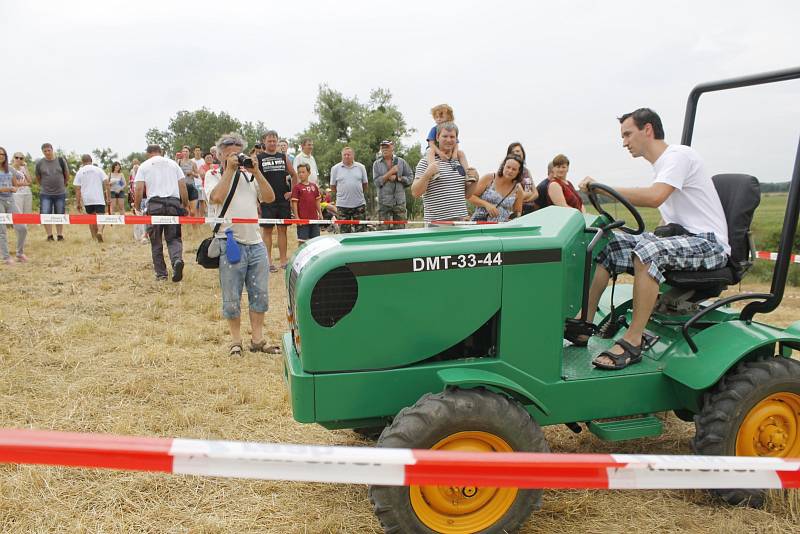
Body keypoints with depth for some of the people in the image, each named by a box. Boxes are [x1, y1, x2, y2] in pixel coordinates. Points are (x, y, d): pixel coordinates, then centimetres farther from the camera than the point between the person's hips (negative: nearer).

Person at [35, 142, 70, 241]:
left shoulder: (61, 160, -1)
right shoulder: (39, 163, 0)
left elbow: (67, 174, 11)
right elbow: (37, 178, 15)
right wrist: (44, 186, 16)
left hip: (60, 193, 0)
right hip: (45, 194, 0)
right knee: (45, 215, -8)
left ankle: (60, 235, 15)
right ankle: (49, 235, 0)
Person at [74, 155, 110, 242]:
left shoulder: (79, 172, 6)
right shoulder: (98, 169, 3)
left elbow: (77, 189, 4)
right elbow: (106, 184, -3)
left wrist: (78, 202, 8)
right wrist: (109, 197, 2)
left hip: (87, 199, 2)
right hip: (99, 199, -2)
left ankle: (94, 237, 18)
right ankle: (100, 231, -29)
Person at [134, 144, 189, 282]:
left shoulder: (144, 166, 11)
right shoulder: (173, 164, 16)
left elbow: (139, 189, 0)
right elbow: (183, 185, 9)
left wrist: (137, 206, 9)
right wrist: (185, 204, 14)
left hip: (154, 203, -1)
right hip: (174, 202, 1)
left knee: (156, 241, 9)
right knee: (174, 238, 4)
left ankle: (161, 273, 10)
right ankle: (177, 260, -25)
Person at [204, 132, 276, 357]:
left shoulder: (249, 175, 16)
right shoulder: (213, 175, 5)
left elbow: (269, 197, 4)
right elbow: (217, 197, -16)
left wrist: (256, 171, -3)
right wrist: (230, 169, -10)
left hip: (256, 243, 4)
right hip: (229, 245, -4)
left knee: (260, 295, 8)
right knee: (231, 299, 3)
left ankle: (258, 340, 18)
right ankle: (236, 341, 18)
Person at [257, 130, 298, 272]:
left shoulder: (283, 157, 11)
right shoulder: (258, 158, 1)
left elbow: (294, 175, 18)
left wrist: (292, 192, 8)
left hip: (283, 200, 3)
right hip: (267, 201, -3)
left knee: (282, 229, 7)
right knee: (267, 230, 1)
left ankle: (283, 260, 13)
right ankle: (268, 261, 7)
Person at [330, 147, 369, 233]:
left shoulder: (361, 167, 5)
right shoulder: (335, 168, 1)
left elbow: (365, 184, 13)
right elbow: (333, 187, 7)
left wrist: (359, 194, 11)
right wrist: (341, 195, 6)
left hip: (359, 204, 1)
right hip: (342, 205, -1)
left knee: (361, 231, 4)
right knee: (345, 232, 5)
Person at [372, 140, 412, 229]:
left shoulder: (401, 161, 8)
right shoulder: (376, 164, 6)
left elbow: (410, 178, 5)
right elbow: (377, 182, -5)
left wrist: (397, 178, -8)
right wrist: (390, 173, -11)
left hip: (399, 202, 1)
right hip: (384, 202, 0)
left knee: (400, 228, 1)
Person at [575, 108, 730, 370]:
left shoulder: (679, 155, -11)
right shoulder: (661, 165, 18)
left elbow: (654, 197, -29)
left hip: (709, 243, -9)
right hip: (680, 239, 9)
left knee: (648, 250, -38)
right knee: (604, 244, -3)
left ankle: (633, 341, -32)